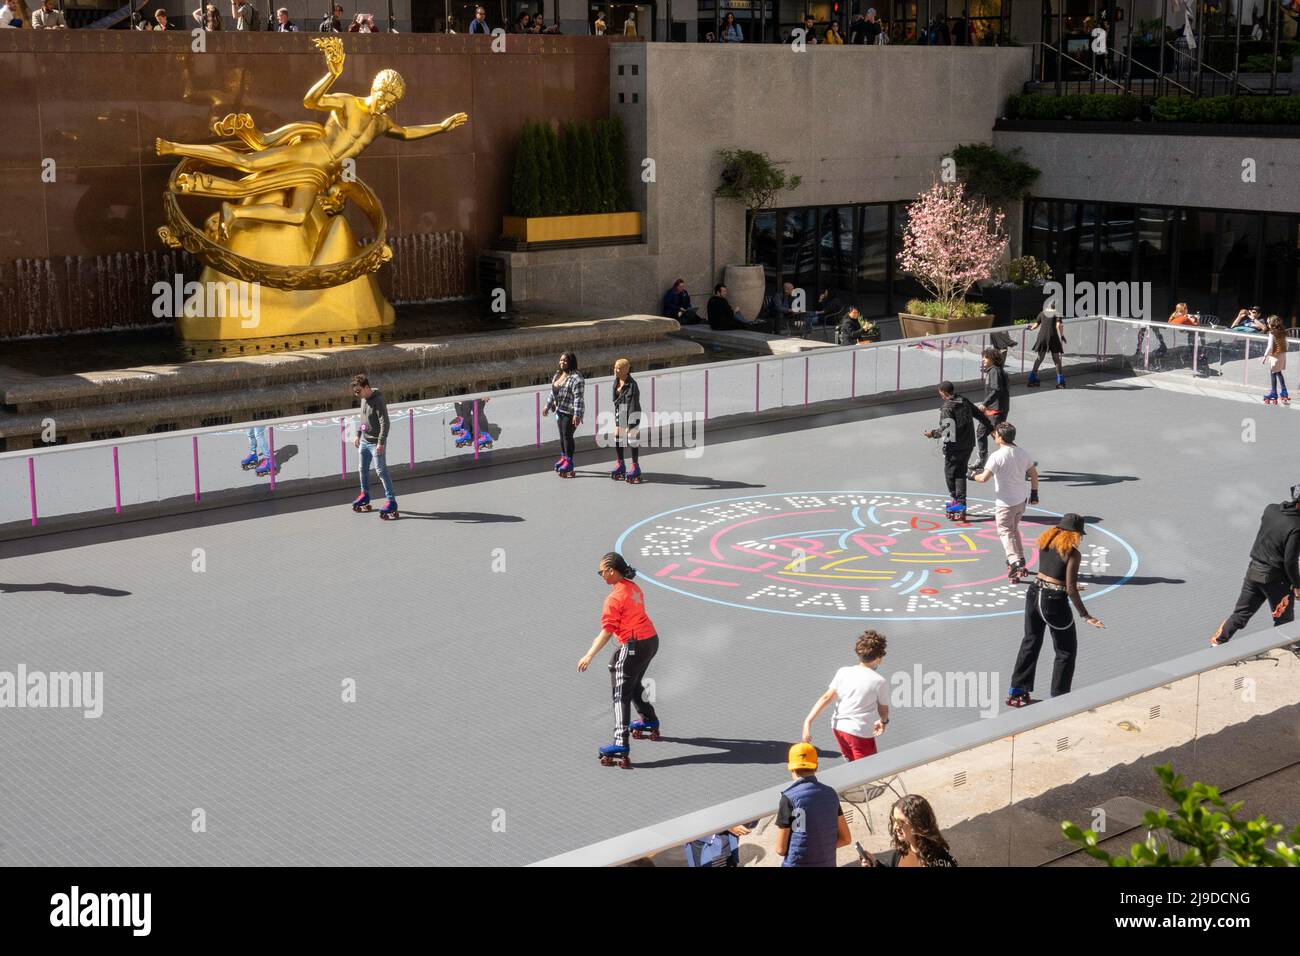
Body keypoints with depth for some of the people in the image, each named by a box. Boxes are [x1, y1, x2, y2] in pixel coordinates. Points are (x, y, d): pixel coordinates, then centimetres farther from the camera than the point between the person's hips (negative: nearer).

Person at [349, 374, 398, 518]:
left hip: (375, 443, -9)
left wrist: (381, 442, -27)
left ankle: (391, 501, -7)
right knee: (363, 469, 19)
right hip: (364, 441, 9)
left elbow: (385, 423, -24)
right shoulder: (363, 399, 7)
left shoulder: (378, 400, -20)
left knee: (381, 470, -9)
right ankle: (365, 495, 37)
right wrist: (358, 435, 20)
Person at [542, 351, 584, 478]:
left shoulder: (576, 377, -18)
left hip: (570, 413, -8)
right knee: (562, 435, 16)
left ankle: (569, 462, 5)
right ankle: (563, 457, 30)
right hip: (560, 410, 8)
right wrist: (548, 406, 23)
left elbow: (579, 397, -22)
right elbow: (553, 392, 21)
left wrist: (577, 414, -26)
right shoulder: (558, 374, 10)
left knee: (567, 435, -4)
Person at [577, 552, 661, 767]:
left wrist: (589, 656, -22)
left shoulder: (614, 598, -17)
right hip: (651, 640, 9)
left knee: (621, 694, -7)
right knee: (634, 684, 30)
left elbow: (606, 632, -21)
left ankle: (621, 744, -16)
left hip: (633, 646, -9)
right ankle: (649, 720, 48)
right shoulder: (634, 588, 8)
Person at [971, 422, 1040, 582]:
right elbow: (1034, 474, 9)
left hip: (1005, 502, -7)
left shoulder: (997, 456, -19)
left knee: (1005, 532, -1)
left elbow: (984, 478, -23)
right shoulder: (1023, 453, 2)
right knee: (1014, 529, 23)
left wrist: (974, 476, -2)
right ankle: (1019, 560, 30)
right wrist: (1034, 493, 19)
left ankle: (1015, 562, -17)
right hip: (1021, 500, 7)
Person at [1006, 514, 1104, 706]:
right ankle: (1059, 698, 15)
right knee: (1066, 650, 12)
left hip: (1034, 594, 6)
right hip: (1054, 601, -6)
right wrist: (1085, 616, -12)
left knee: (1031, 642, 21)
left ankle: (1017, 692, 25)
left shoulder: (1045, 542, 5)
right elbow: (1071, 590, -16)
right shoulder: (1072, 553, -14)